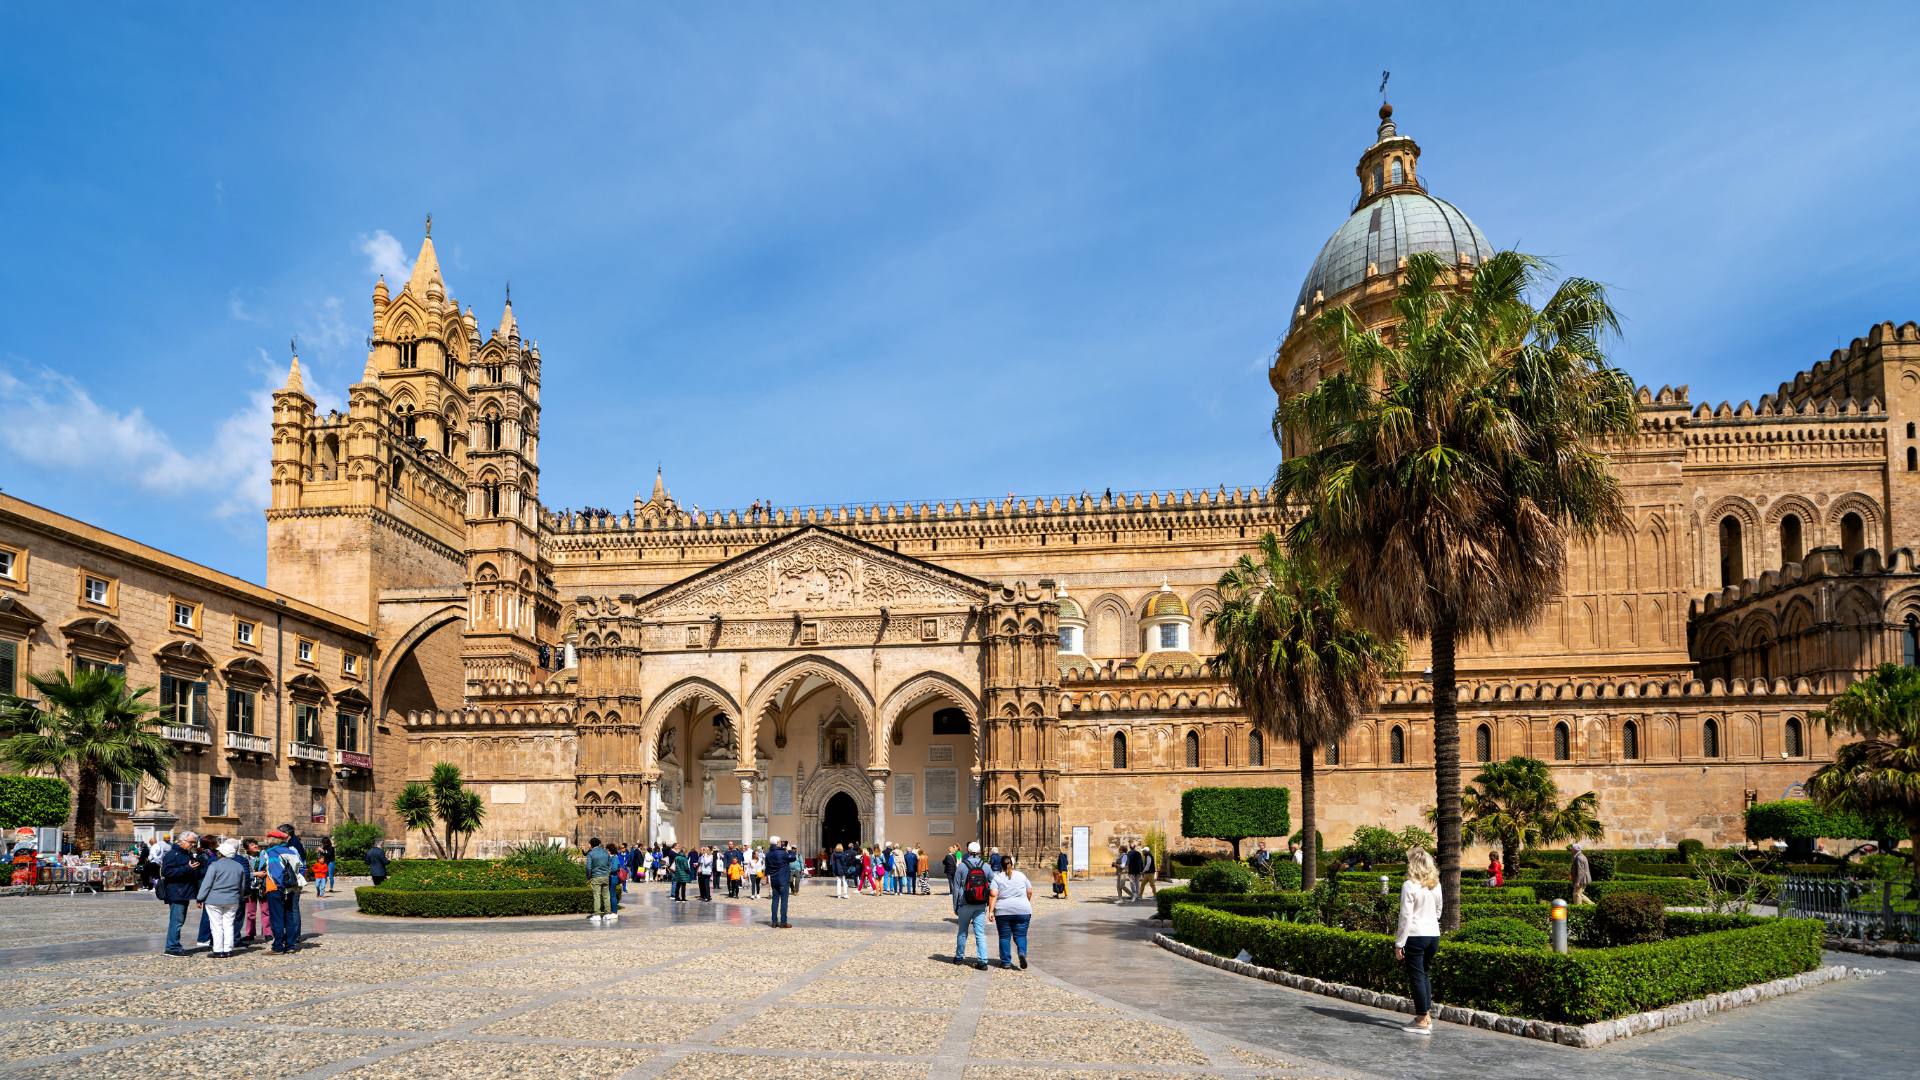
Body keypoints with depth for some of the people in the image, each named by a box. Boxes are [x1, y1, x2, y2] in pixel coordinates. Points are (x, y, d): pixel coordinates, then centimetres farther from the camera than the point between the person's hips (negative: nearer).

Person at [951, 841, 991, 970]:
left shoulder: (961, 866, -7)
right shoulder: (986, 866, 1)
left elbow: (956, 888, -3)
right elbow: (991, 888, 5)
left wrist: (955, 906, 5)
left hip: (965, 905, -1)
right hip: (981, 906, 1)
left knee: (962, 932, 15)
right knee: (980, 933, 2)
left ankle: (959, 957, 27)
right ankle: (982, 961, -6)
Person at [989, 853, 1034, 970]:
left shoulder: (997, 878, -1)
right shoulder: (1021, 876, 7)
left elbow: (993, 895, -10)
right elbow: (1030, 892, 12)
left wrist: (990, 911, -11)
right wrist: (1027, 903, 28)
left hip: (1003, 912, -1)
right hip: (1022, 911, 1)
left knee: (1004, 937, 8)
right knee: (1020, 935, 7)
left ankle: (1006, 962, 9)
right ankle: (1022, 953, -18)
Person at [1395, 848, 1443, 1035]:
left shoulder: (1409, 885, -13)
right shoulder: (1435, 885, 7)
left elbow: (1406, 917, -13)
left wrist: (1399, 943, -8)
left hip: (1416, 936, -7)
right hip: (1433, 935, 7)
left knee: (1417, 977, 0)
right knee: (1423, 975, 18)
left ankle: (1422, 1022, 2)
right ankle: (1426, 1016, 20)